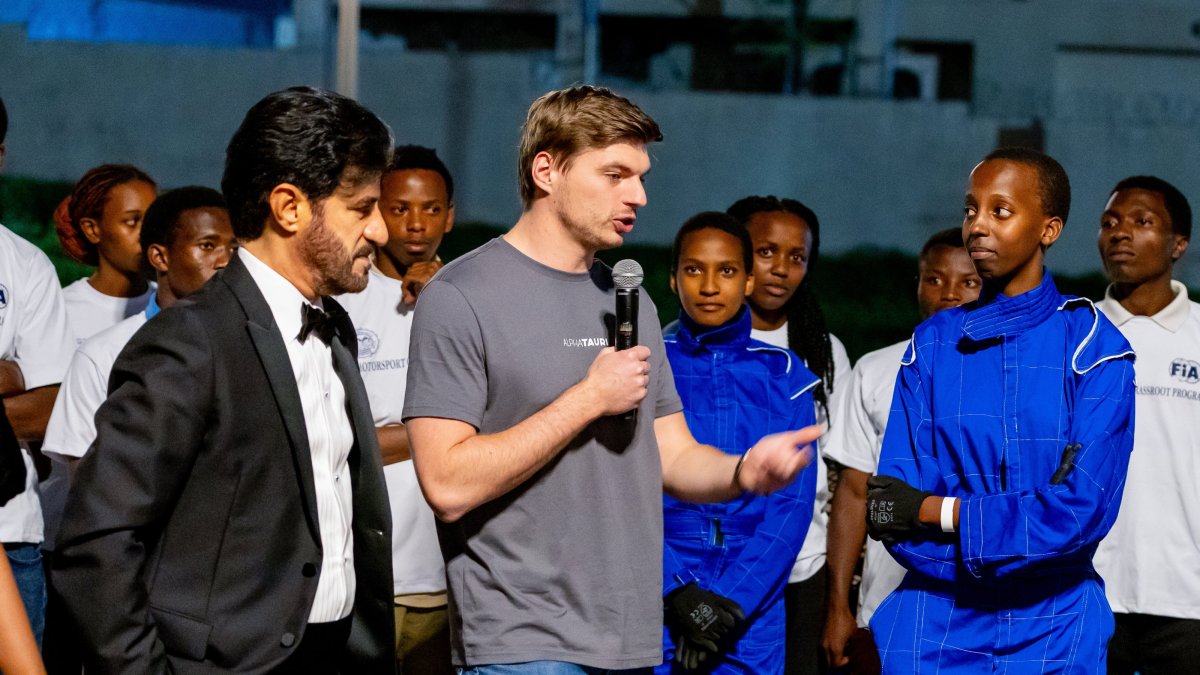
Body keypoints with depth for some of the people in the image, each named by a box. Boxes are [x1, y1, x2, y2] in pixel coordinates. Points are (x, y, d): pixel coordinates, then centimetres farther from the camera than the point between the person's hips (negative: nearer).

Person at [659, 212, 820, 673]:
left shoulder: (784, 374, 5)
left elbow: (793, 502, -1)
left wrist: (731, 601, -12)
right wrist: (678, 592, -16)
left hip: (753, 613, 1)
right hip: (656, 605, -1)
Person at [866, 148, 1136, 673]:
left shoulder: (1092, 347, -4)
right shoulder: (932, 345, 5)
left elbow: (1085, 508, -13)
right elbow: (888, 510, -4)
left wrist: (936, 512, -13)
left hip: (1052, 632, -2)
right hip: (935, 624, 2)